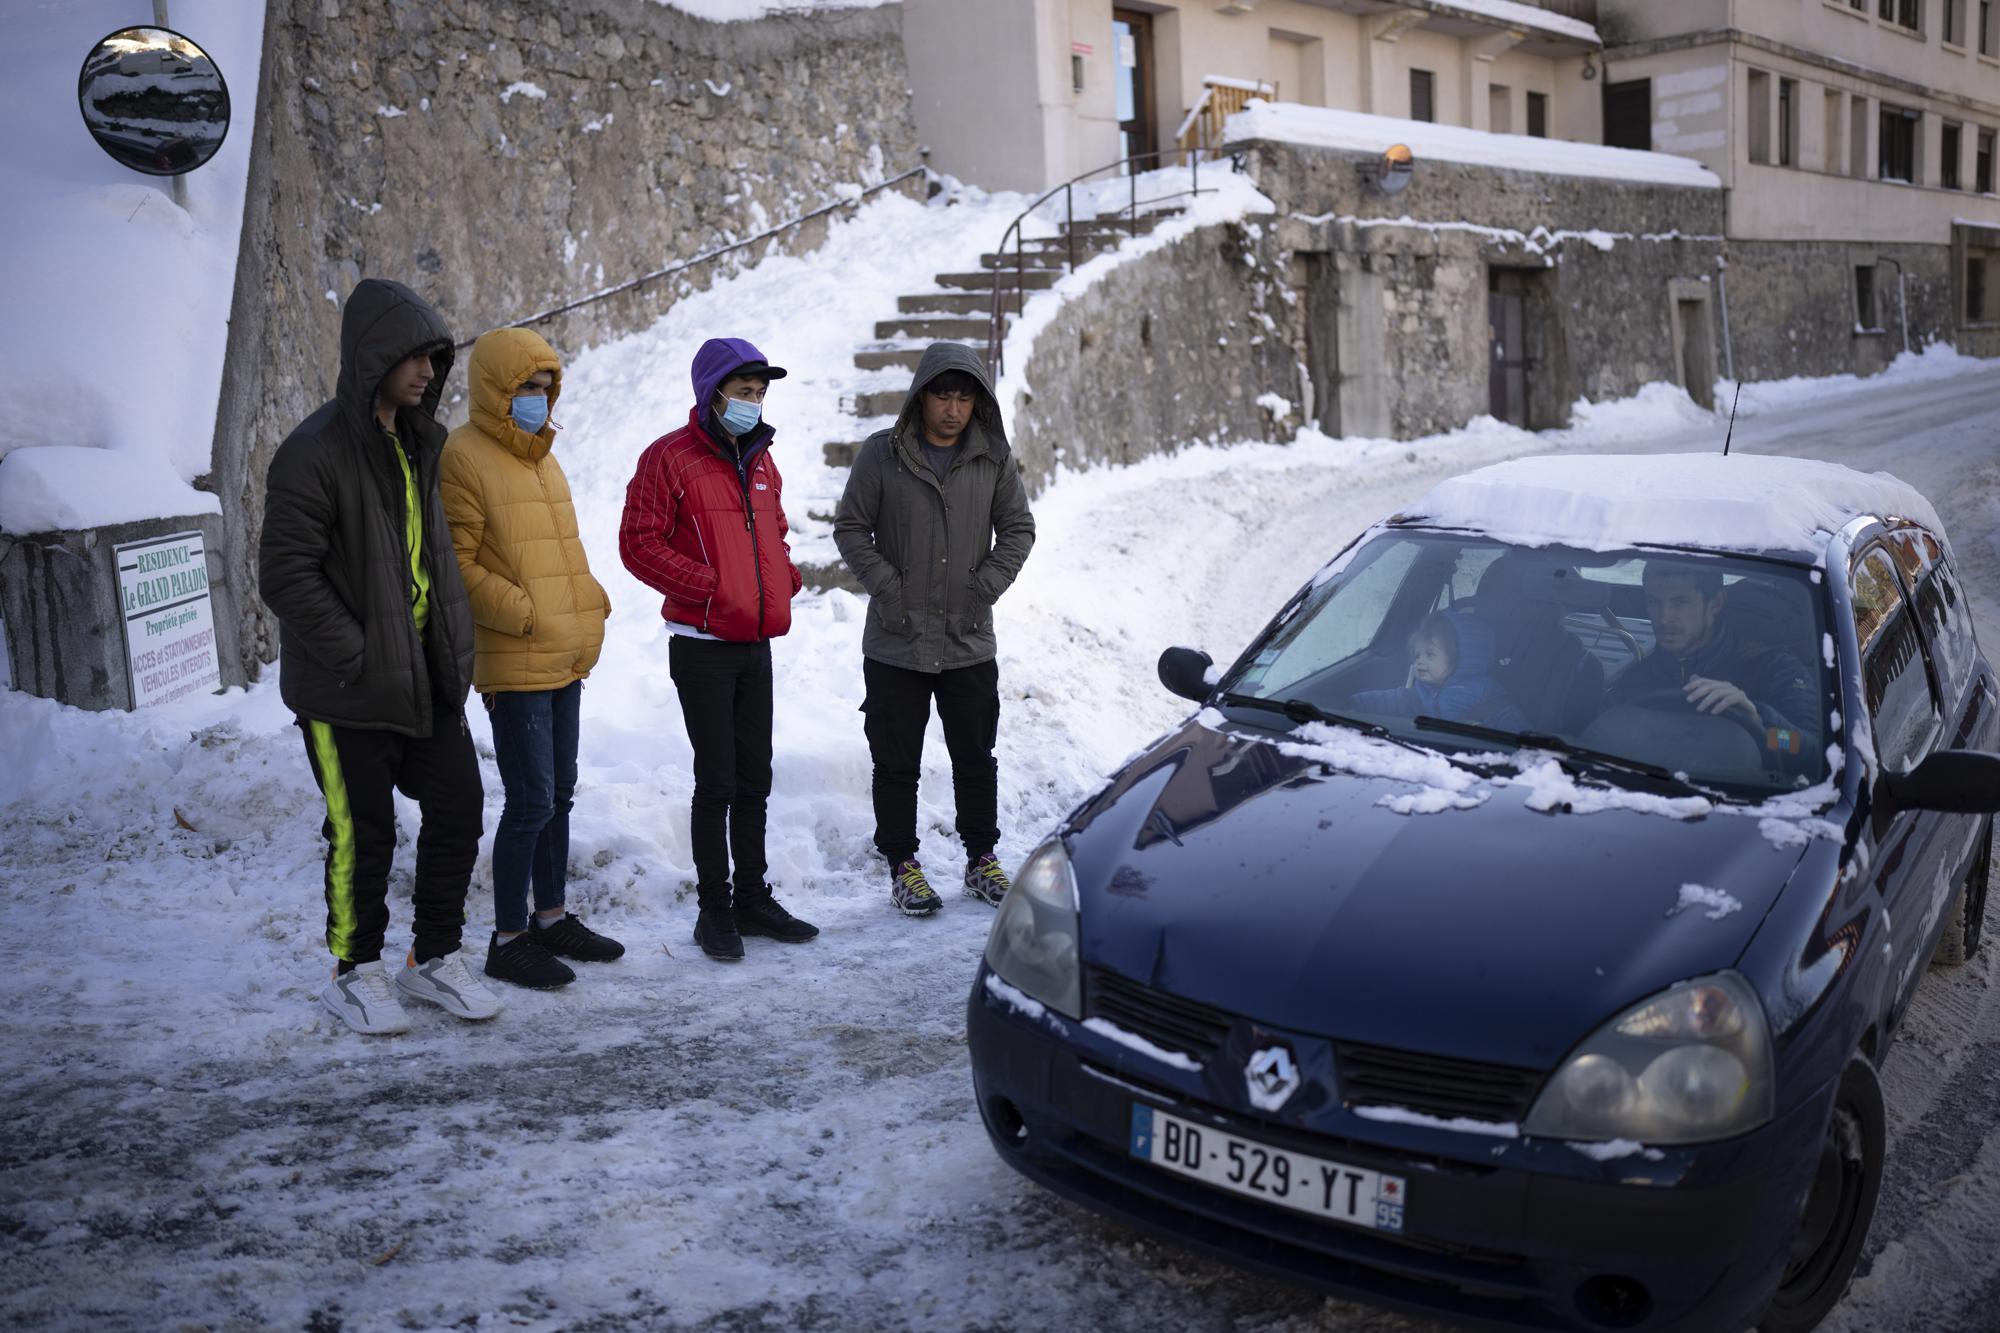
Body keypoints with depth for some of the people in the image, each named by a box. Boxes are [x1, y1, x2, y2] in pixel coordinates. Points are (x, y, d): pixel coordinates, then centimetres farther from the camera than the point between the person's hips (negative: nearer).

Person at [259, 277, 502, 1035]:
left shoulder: (419, 445, 11)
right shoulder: (315, 454, -15)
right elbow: (284, 576, -18)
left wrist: (455, 645, 9)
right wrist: (355, 658, -19)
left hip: (427, 678, 7)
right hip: (348, 691, -7)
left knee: (458, 808, 8)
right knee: (363, 833, 3)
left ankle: (435, 958, 24)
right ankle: (355, 973, 22)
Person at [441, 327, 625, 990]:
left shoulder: (541, 457, 16)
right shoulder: (465, 457, -11)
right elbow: (455, 563, -16)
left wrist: (590, 600, 8)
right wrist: (523, 614, -19)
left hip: (566, 659, 9)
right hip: (515, 663, -9)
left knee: (558, 793, 16)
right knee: (531, 801, -7)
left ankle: (552, 916, 29)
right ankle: (508, 939, 6)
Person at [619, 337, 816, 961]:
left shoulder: (760, 460, 14)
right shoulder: (671, 457, -8)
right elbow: (638, 542, -13)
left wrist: (786, 575, 6)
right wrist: (708, 586, -18)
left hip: (757, 645, 7)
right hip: (703, 646, -7)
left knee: (754, 779, 12)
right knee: (716, 781, -3)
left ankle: (752, 897, 24)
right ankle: (714, 910, 9)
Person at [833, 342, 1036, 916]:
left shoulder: (994, 458, 1)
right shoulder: (882, 454, -5)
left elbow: (1018, 528, 9)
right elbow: (850, 527, 0)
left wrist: (987, 584, -4)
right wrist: (886, 585, -11)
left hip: (970, 641, 2)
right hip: (895, 642, -2)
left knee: (976, 759, 12)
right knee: (897, 762, 6)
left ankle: (982, 859, 27)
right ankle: (902, 865, 19)